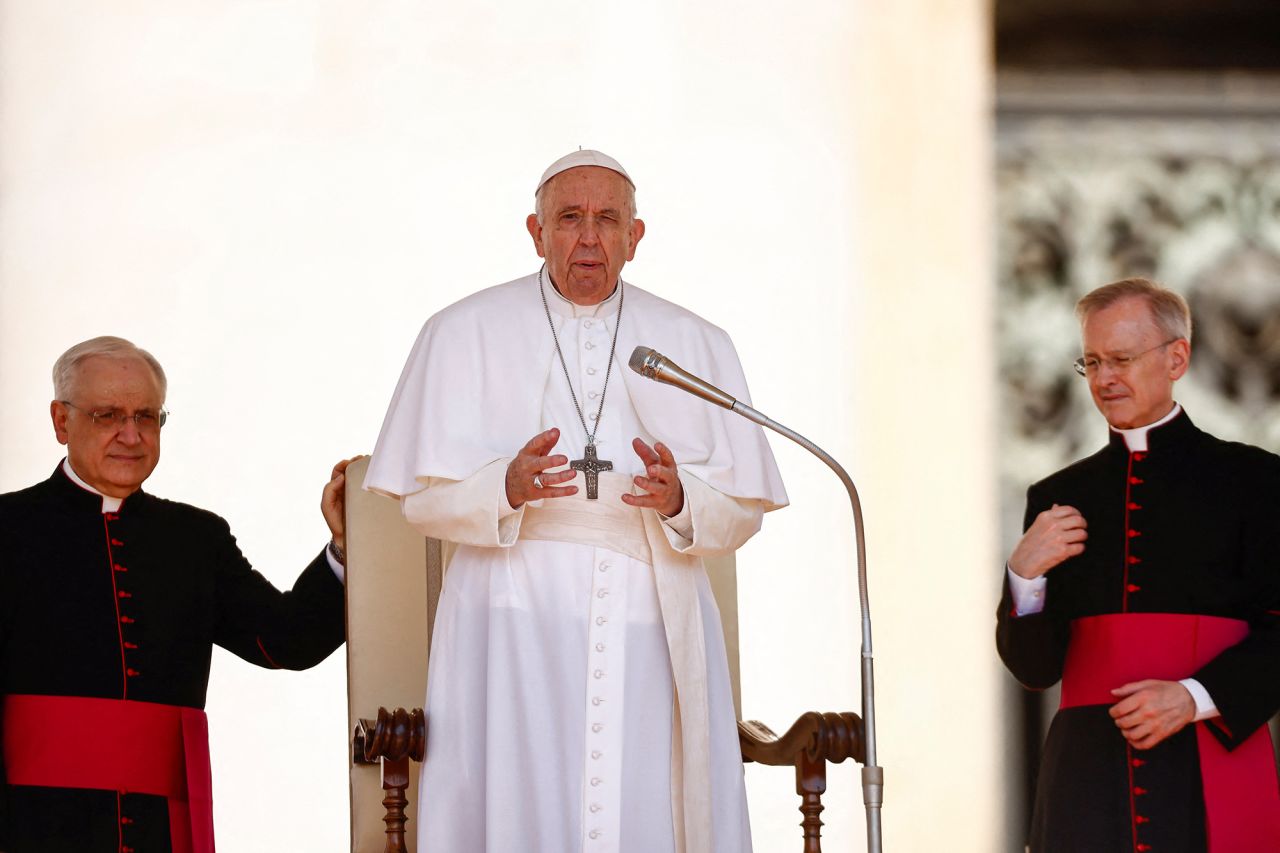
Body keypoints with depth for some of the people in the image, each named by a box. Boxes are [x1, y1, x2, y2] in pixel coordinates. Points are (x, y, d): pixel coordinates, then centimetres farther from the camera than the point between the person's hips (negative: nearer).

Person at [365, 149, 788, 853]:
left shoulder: (696, 346, 11)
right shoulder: (463, 334, 7)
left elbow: (742, 509, 7)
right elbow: (424, 497, 0)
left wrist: (680, 501, -14)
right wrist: (506, 486, -20)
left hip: (653, 636, 1)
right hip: (517, 634, -1)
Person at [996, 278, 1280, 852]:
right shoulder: (1059, 499, 15)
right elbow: (1033, 668, 11)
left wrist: (1195, 698, -14)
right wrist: (1025, 573, -6)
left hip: (1213, 775, -3)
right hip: (1090, 780, 3)